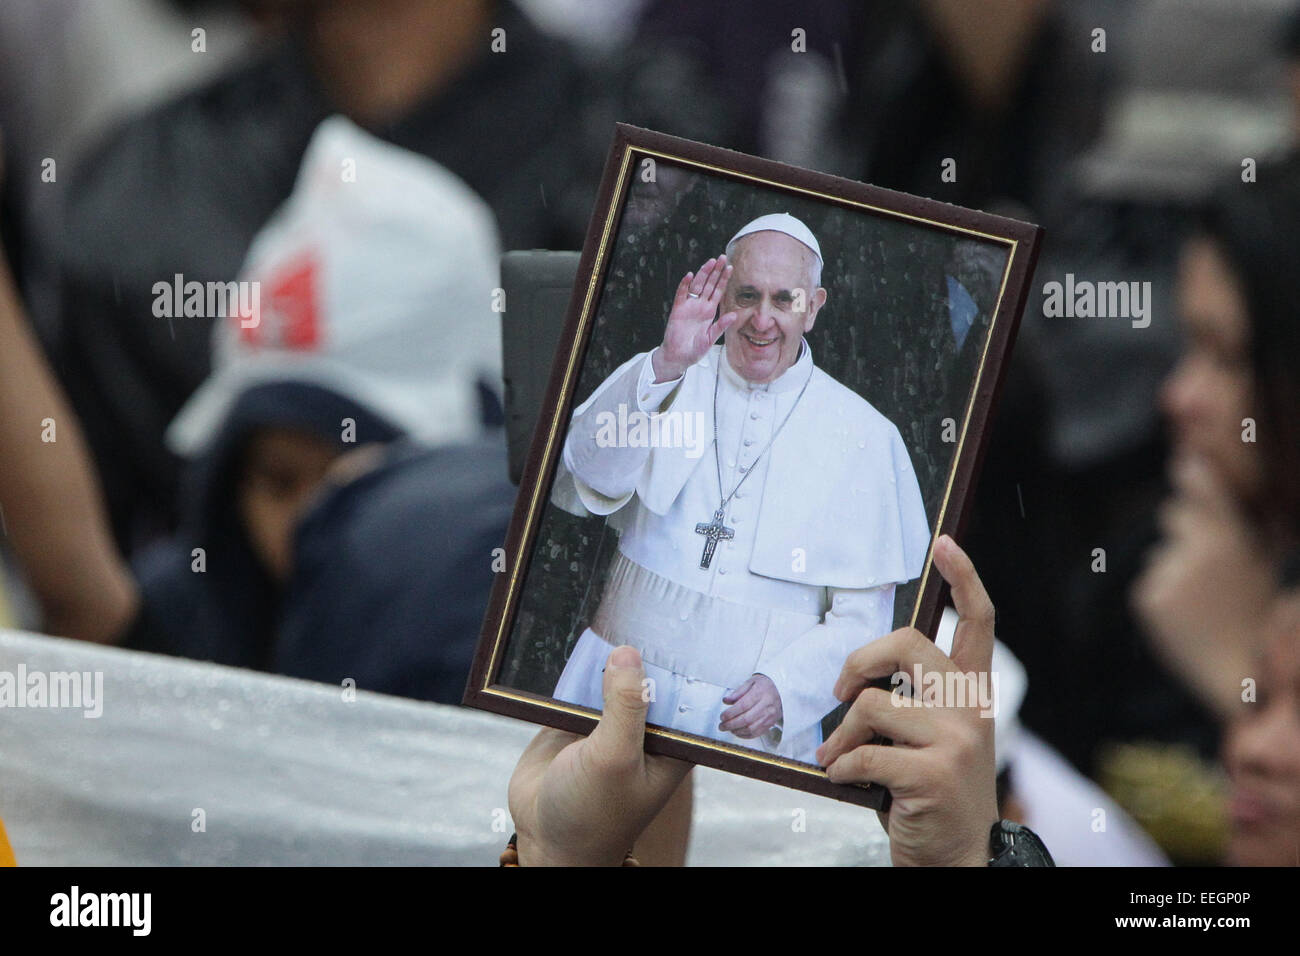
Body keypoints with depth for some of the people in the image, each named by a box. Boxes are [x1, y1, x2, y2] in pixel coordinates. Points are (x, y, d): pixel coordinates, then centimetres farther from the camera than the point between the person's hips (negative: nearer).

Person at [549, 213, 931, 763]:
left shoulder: (864, 438, 4)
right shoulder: (660, 383, 7)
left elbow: (861, 619, 3)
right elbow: (576, 490, -11)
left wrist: (784, 687, -14)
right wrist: (665, 369, -21)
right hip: (618, 692, 1)